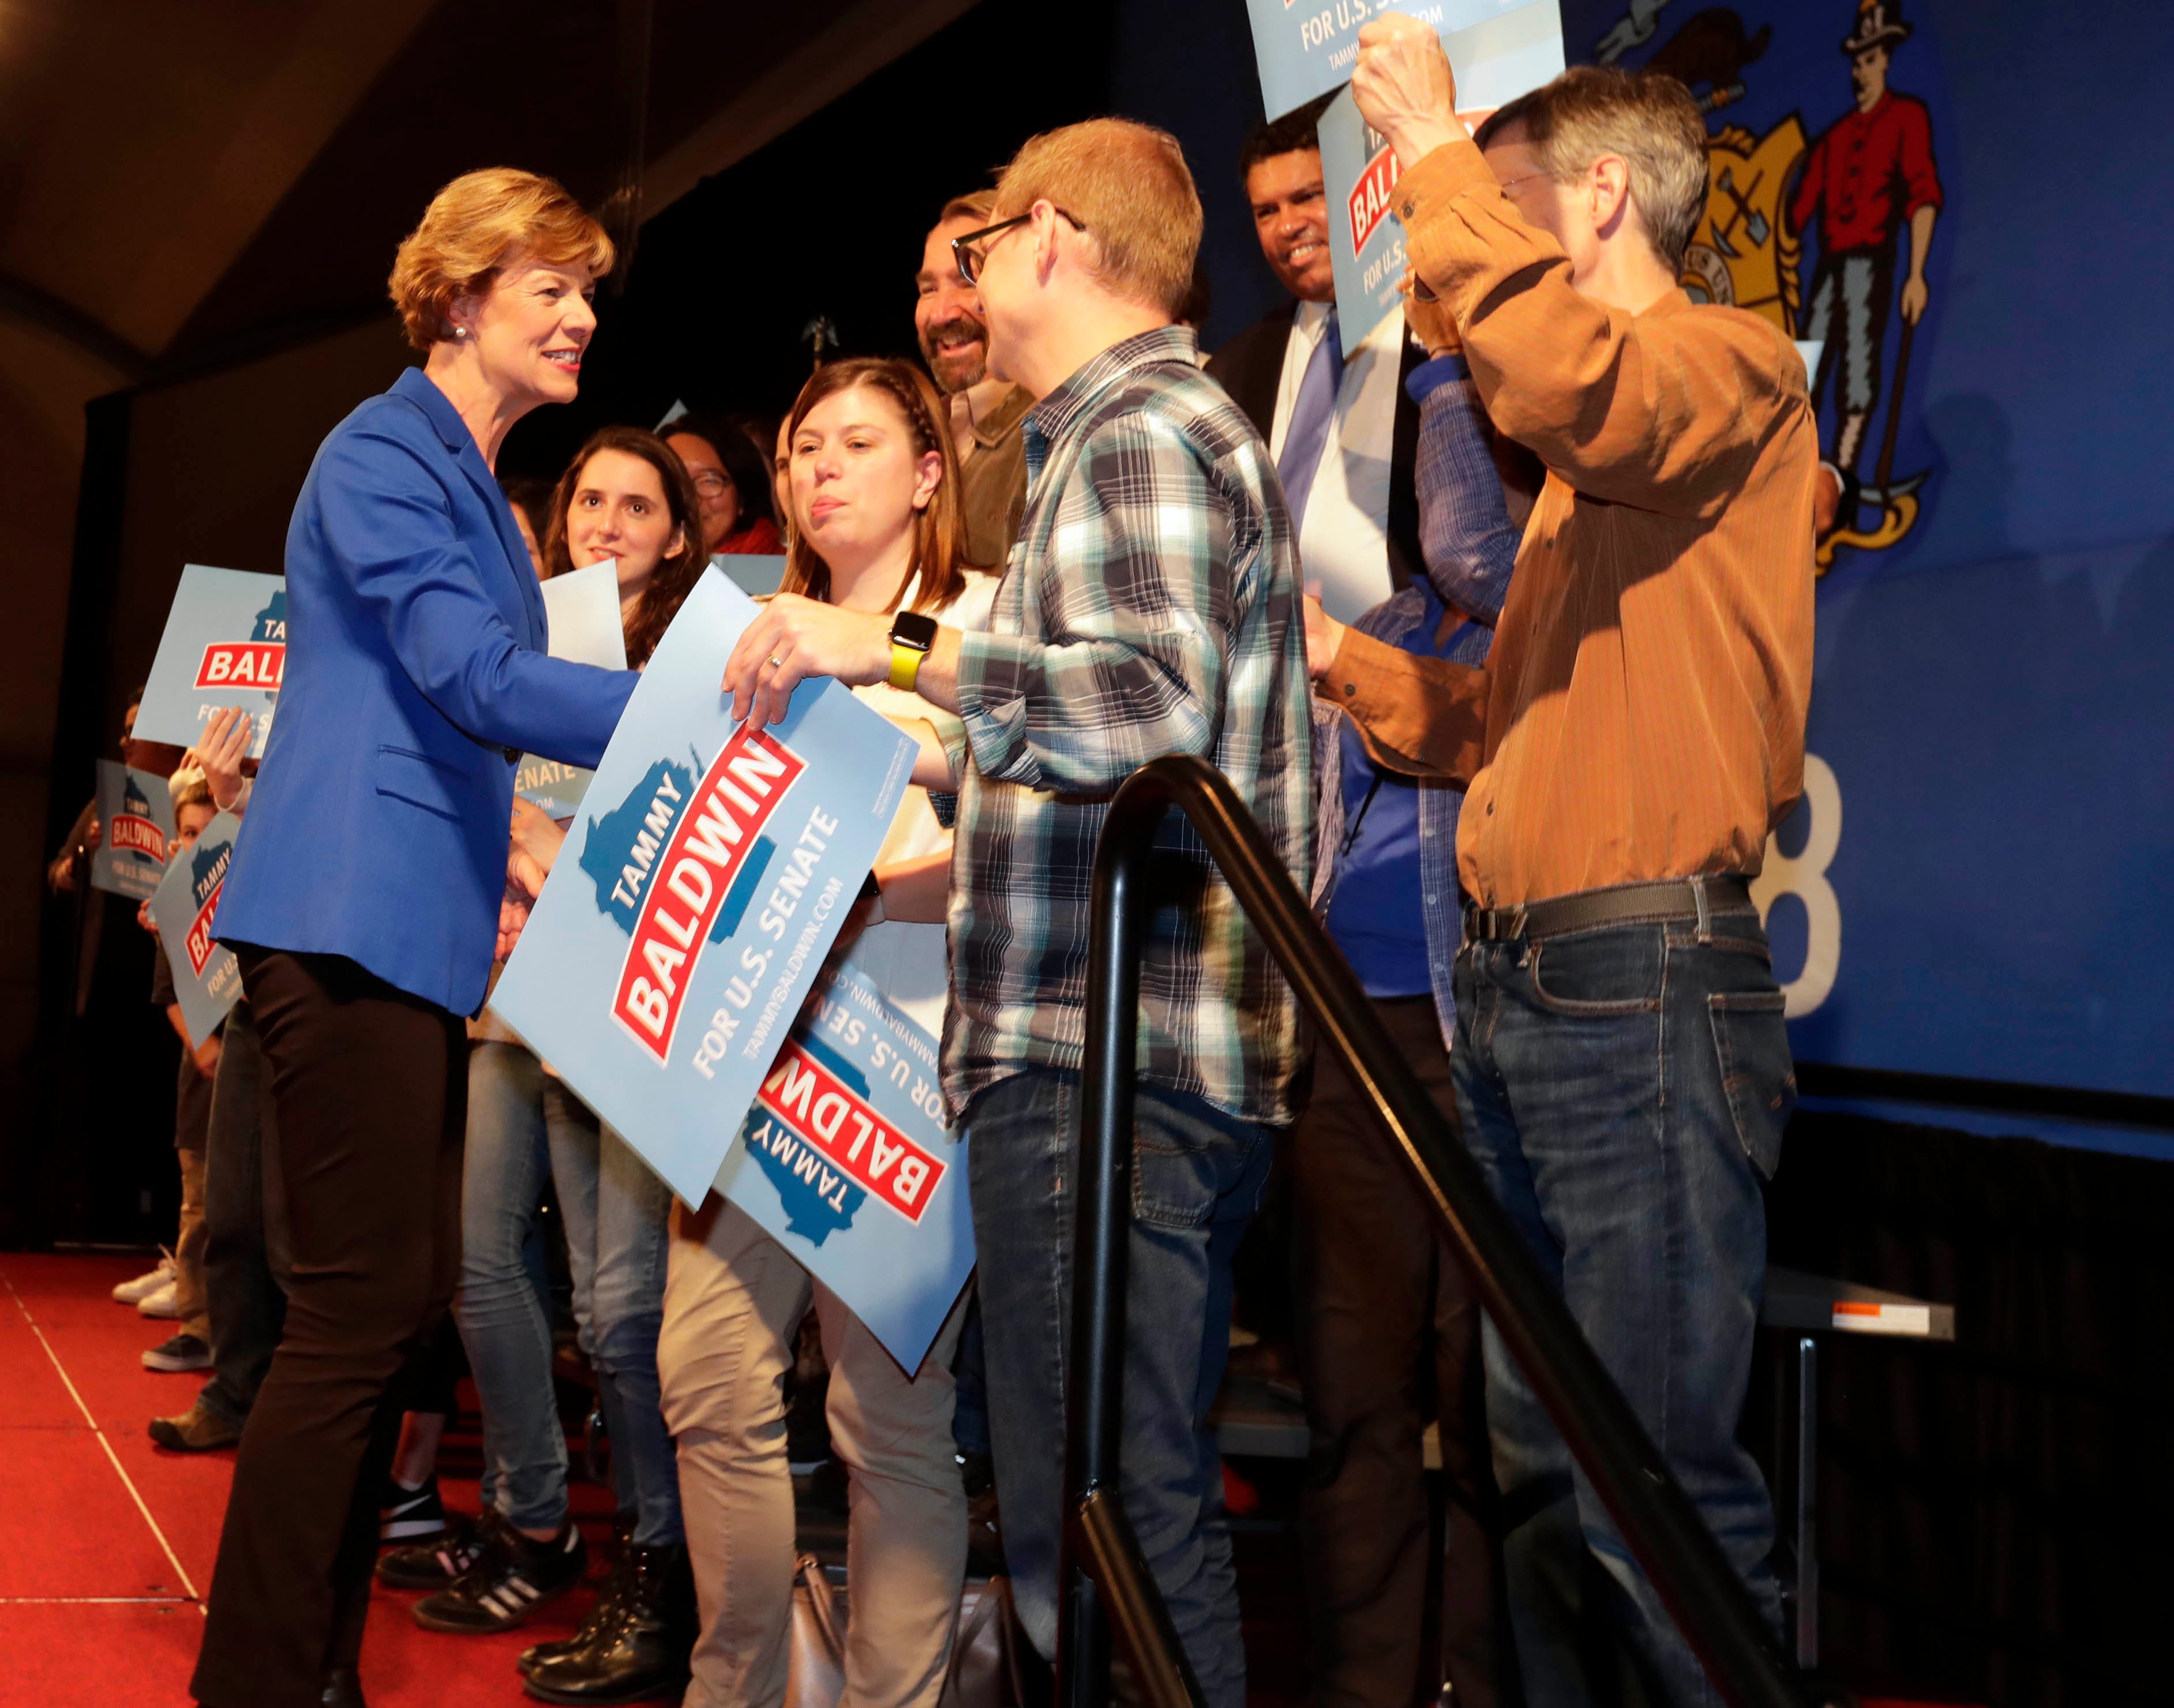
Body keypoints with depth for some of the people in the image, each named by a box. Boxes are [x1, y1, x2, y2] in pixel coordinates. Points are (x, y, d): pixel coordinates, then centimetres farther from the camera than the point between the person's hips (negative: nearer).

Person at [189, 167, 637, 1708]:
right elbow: (477, 683, -18)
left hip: (420, 931, 9)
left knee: (393, 1315, 10)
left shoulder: (478, 487, 21)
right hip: (353, 925, -9)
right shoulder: (385, 454, -7)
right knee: (361, 1320, -9)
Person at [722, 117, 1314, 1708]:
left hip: (1109, 1065, -11)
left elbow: (1157, 696, -23)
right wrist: (919, 758, 33)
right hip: (1142, 1054, 11)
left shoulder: (1143, 430, -7)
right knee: (1150, 1509, 15)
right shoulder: (1138, 427, 26)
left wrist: (894, 649, -19)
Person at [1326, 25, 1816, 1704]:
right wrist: (1342, 654, 18)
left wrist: (1438, 150, -15)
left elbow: (1578, 392, -26)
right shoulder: (1590, 467, 24)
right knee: (1543, 1466, 13)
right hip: (1512, 988, 9)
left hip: (1645, 976, -9)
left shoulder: (1734, 364, -2)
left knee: (1654, 1477, -9)